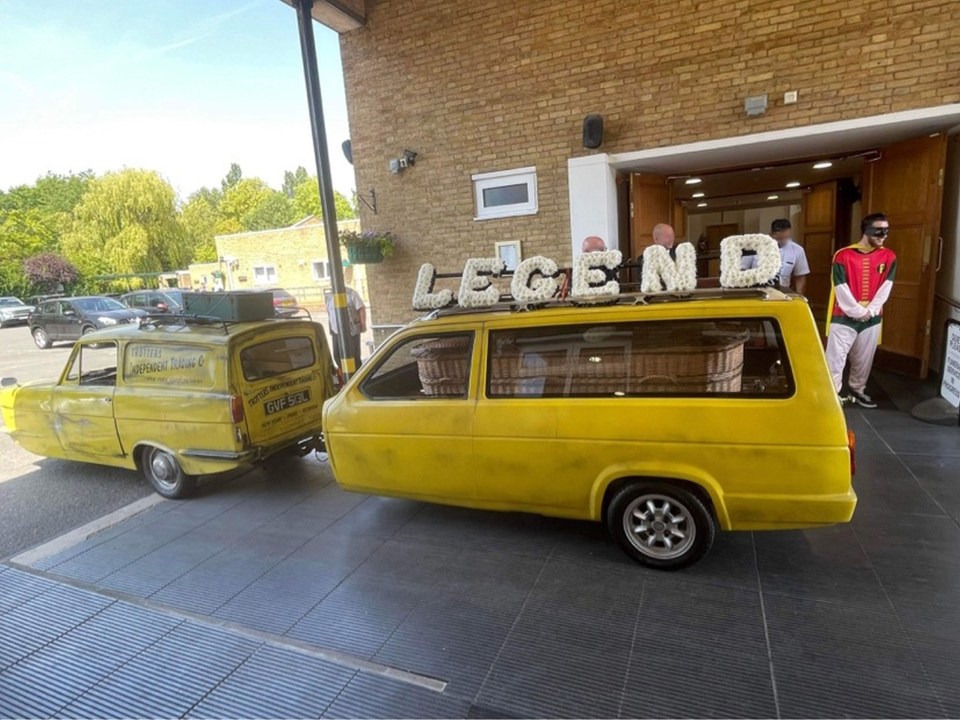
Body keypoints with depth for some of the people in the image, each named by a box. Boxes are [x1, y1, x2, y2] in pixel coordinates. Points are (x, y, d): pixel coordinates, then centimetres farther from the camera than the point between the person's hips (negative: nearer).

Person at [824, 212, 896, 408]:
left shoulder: (889, 257, 4)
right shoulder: (843, 256, -9)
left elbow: (885, 289, 0)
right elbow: (841, 291, -12)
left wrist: (869, 311, -9)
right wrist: (858, 312, -12)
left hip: (872, 319, 4)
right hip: (844, 318, -4)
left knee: (864, 360, 14)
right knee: (835, 359, -5)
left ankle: (857, 390, 31)